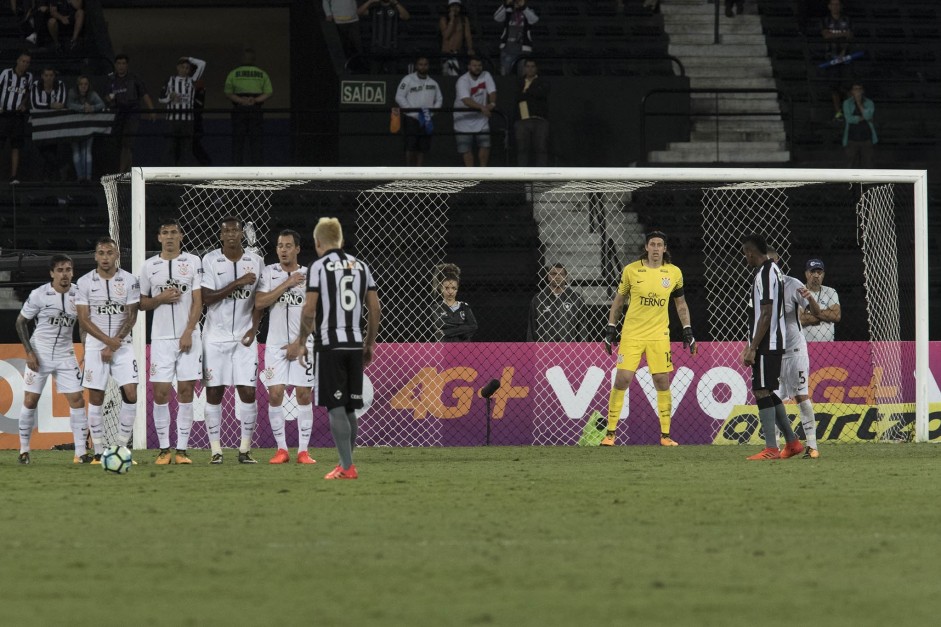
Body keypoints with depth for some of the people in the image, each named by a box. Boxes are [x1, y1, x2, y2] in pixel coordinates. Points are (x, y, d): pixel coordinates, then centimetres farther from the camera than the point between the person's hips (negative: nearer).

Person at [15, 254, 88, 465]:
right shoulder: (39, 295, -10)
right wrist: (29, 352, -9)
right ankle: (24, 449, 16)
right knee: (30, 401, 1)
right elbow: (21, 322, -1)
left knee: (77, 400, -6)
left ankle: (81, 453, -4)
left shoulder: (77, 295, -2)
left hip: (65, 355, 2)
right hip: (39, 354, -2)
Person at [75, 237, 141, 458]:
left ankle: (122, 447, -2)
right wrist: (108, 340, -16)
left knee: (130, 394, -11)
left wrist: (114, 345, -10)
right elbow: (84, 320, -4)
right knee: (96, 398, -1)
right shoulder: (85, 282, -1)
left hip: (122, 345, 0)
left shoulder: (130, 281, 0)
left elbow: (131, 317, -2)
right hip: (95, 346, 0)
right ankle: (98, 452, 5)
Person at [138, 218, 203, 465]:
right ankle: (164, 449, 4)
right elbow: (142, 303, 14)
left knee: (186, 390, -2)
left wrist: (188, 332, -10)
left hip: (188, 337, -1)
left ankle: (182, 449, 1)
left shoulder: (193, 262, 4)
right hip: (161, 337, 1)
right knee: (160, 392, -4)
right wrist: (161, 299, -7)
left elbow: (198, 301, 0)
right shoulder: (150, 266, 8)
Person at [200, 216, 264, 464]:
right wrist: (238, 283, -17)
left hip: (244, 337, 1)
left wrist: (253, 329, -4)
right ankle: (215, 449, 5)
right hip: (216, 337, -1)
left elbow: (259, 300, 8)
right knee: (214, 393, 0)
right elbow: (207, 298, -12)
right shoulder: (210, 260, -5)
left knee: (248, 392, -5)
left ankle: (245, 448, 3)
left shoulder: (255, 262, 3)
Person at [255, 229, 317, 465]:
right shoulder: (269, 273, 4)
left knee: (304, 395, -2)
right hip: (276, 344, 0)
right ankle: (281, 449, 2)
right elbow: (259, 303, -9)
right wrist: (287, 284, -13)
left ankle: (303, 450, 2)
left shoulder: (309, 275, 3)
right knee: (275, 395, -5)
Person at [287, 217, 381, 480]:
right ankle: (346, 463, 18)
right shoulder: (361, 266, 12)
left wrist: (301, 341, 0)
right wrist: (370, 344, 21)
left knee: (336, 408, -5)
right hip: (355, 344, 5)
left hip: (330, 343, -5)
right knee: (349, 409, 12)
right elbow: (374, 308, 12)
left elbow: (310, 309, -10)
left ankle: (347, 467, -11)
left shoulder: (319, 266, -4)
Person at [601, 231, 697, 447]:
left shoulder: (674, 273, 3)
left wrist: (687, 331, 9)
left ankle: (665, 435, 9)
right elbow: (618, 300, 8)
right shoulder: (631, 270, -2)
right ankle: (610, 433, 2)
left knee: (662, 383, 0)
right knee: (622, 380, -7)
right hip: (631, 334, -1)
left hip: (659, 336, 2)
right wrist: (610, 328, 5)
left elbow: (681, 304, 15)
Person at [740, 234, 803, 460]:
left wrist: (753, 348, -19)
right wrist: (751, 344, 25)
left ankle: (771, 448, -11)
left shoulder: (765, 274, -15)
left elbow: (766, 314, -20)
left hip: (766, 345, -10)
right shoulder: (773, 270, 17)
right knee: (768, 393, 15)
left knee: (762, 392, -9)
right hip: (773, 343, 10)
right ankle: (792, 442, 18)